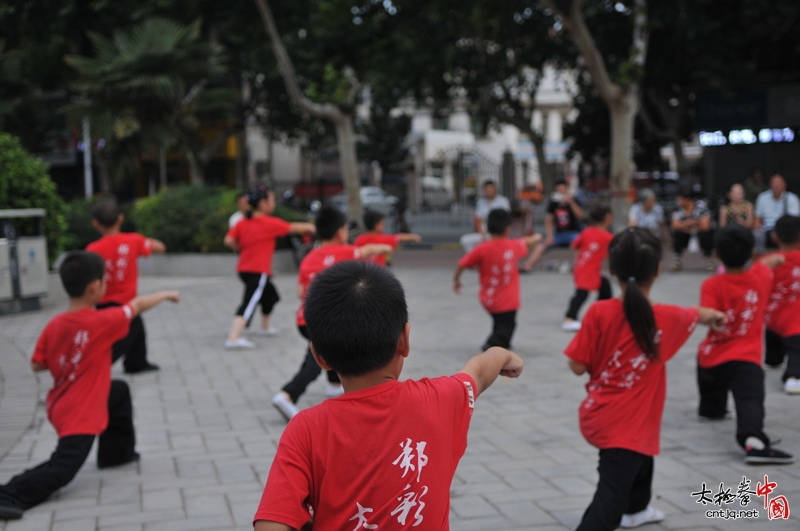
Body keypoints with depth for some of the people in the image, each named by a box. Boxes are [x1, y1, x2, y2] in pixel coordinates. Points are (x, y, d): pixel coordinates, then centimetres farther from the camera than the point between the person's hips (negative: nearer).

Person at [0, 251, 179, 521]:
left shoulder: (54, 325, -5)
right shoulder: (102, 322, -21)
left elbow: (37, 364, 0)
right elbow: (138, 304, -6)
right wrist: (165, 294, 11)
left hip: (62, 405, 9)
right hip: (80, 416, -9)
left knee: (120, 391, 28)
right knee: (61, 471, -6)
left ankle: (117, 451, 36)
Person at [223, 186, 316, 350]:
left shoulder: (243, 223, 6)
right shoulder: (270, 223, -9)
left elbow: (228, 241, -3)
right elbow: (292, 228, 3)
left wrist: (242, 249, 13)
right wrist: (308, 227, 21)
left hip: (244, 268, 8)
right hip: (259, 271, -8)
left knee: (270, 295, 27)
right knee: (250, 303, -16)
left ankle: (265, 327, 42)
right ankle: (233, 338, -27)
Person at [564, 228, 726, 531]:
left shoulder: (599, 313, -13)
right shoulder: (667, 317, -10)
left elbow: (578, 366, -9)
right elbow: (696, 315, 15)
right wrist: (712, 315, 39)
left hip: (597, 416, 5)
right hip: (629, 426, -4)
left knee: (641, 452, 34)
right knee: (610, 499, -8)